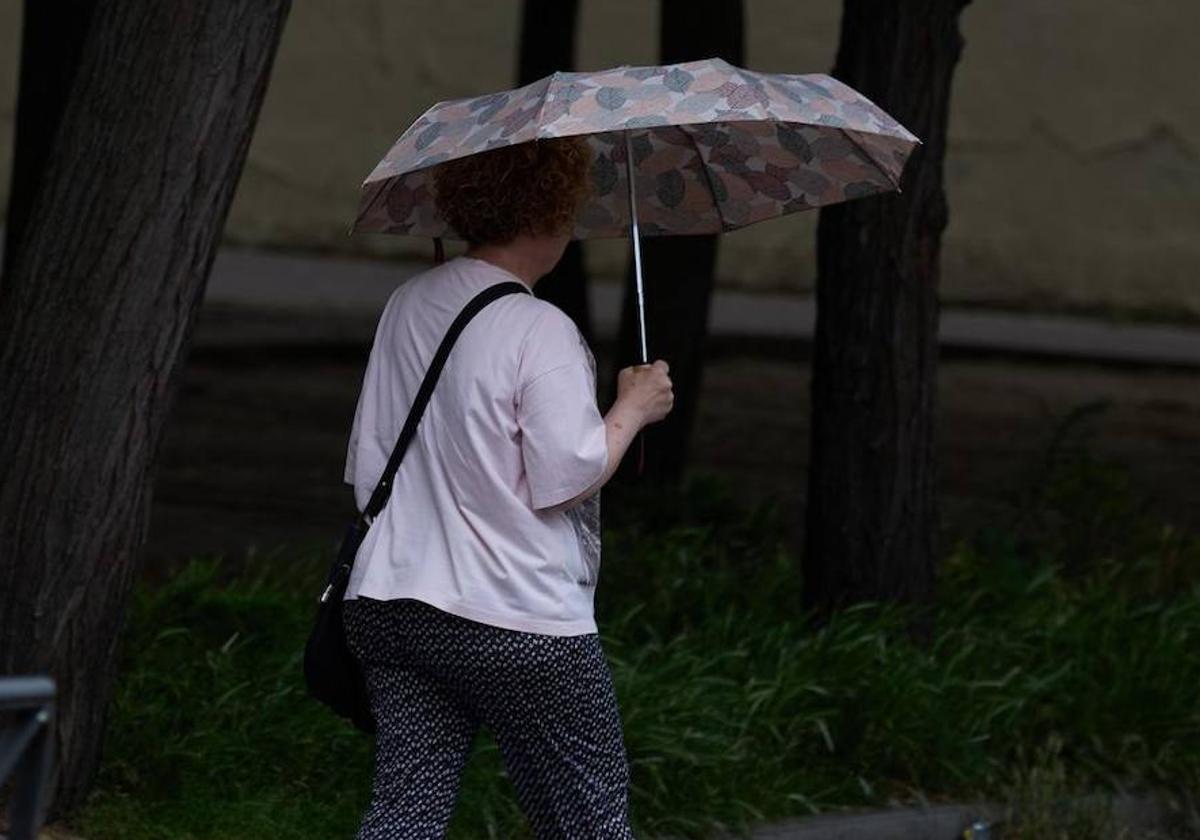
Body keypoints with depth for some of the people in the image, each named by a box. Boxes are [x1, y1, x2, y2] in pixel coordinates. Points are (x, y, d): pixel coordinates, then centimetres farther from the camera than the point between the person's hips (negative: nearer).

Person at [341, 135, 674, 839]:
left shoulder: (407, 306, 10)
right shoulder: (541, 332, -14)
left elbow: (367, 464, 16)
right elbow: (565, 478, -17)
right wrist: (634, 407, -1)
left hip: (388, 607, 7)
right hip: (522, 623, -7)